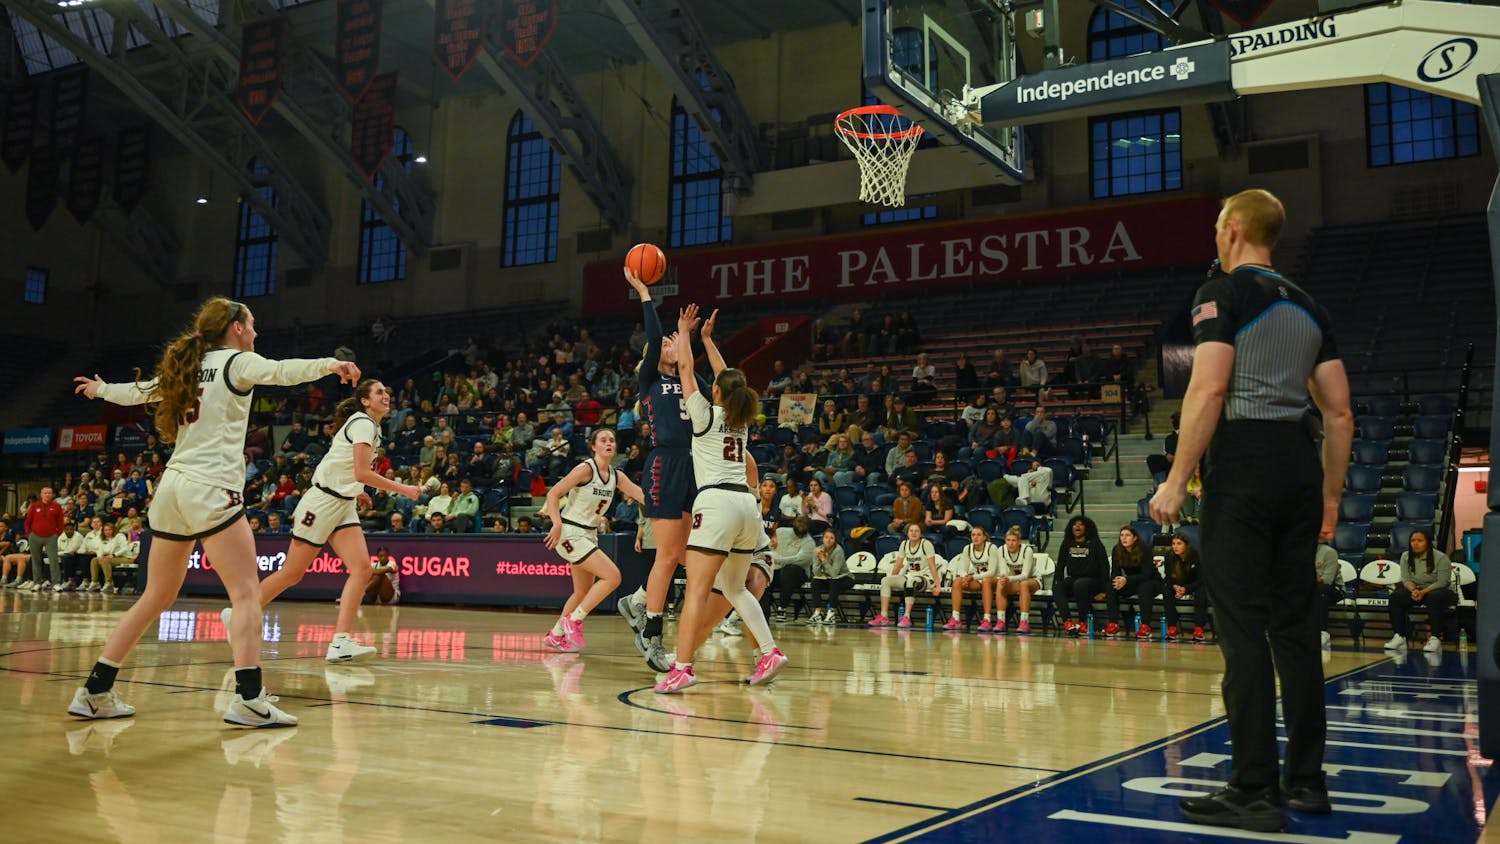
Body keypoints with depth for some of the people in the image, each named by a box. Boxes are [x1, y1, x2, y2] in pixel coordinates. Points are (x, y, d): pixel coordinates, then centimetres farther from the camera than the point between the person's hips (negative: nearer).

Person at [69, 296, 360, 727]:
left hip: (172, 486, 8)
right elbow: (280, 371, -22)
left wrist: (101, 389, 55)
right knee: (247, 593, -10)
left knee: (157, 597, 16)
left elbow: (136, 391, 34)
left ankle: (95, 691, 18)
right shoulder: (236, 361, -1)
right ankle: (248, 698, -20)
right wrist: (328, 365, -36)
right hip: (211, 489, -8)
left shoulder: (186, 367, 19)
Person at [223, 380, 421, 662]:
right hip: (323, 503, -8)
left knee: (362, 568, -11)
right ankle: (236, 614, 21)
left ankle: (341, 642, -16)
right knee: (292, 574, 1)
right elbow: (362, 473, -24)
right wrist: (403, 490, -20)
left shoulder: (372, 427, 14)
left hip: (344, 506, 8)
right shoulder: (363, 423, -14)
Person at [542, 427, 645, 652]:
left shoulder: (616, 476, 7)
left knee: (584, 593, 15)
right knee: (612, 576, -18)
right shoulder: (586, 469, -13)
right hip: (570, 533, -8)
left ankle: (555, 635, 29)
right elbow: (552, 494, -16)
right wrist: (557, 524, -26)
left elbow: (643, 495, 3)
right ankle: (573, 620, -7)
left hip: (589, 536, 8)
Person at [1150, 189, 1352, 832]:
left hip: (1243, 468, -7)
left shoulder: (1223, 292, -4)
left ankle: (1254, 792, -2)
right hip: (1300, 465, 8)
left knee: (1245, 630, -5)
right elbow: (1339, 411, 16)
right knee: (1295, 626, 13)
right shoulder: (1307, 306, 18)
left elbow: (1209, 388, -16)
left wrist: (1177, 480, -15)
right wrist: (1330, 496, 21)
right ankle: (1307, 780, 20)